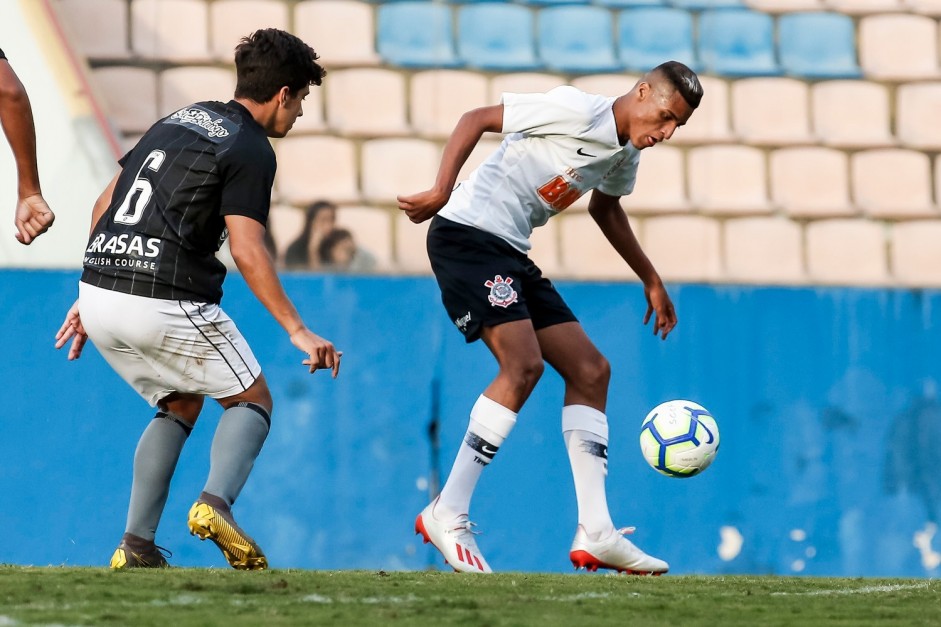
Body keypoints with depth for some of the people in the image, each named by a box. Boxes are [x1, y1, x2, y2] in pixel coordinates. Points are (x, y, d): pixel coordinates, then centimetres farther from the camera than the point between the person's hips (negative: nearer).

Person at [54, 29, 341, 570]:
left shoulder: (178, 121, 20)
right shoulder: (251, 151, -4)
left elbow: (105, 204, 21)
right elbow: (247, 251, -15)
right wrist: (298, 331, -15)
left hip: (100, 294, 7)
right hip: (166, 301, -7)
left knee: (181, 405, 25)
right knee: (252, 400, 11)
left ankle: (136, 547, 13)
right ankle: (216, 504, -16)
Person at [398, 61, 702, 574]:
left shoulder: (626, 154, 12)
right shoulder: (577, 111, -15)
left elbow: (605, 207, 33)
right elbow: (476, 119, -14)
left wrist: (650, 280, 35)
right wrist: (441, 193, -23)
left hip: (511, 254, 10)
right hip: (468, 235, -10)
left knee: (590, 371, 2)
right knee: (524, 363, -23)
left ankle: (594, 533, 0)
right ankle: (447, 514, -18)